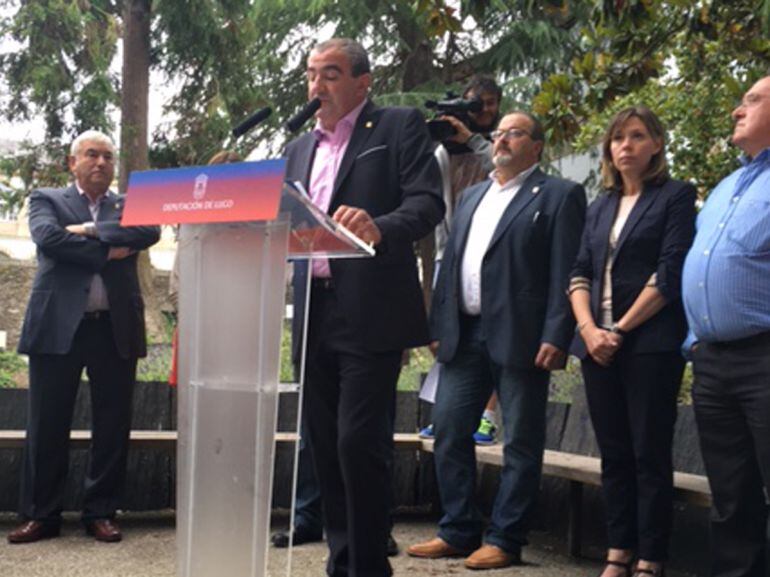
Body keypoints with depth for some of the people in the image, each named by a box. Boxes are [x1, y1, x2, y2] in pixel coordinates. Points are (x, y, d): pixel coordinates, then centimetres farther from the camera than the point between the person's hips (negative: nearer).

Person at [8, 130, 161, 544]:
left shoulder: (129, 205, 15)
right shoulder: (47, 199, 10)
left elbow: (150, 231, -7)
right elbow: (48, 237, -10)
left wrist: (92, 229, -10)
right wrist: (106, 252, -10)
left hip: (115, 328, 2)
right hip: (58, 324, -2)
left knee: (113, 423, 4)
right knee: (47, 424, 2)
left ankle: (101, 513, 14)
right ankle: (41, 514, 12)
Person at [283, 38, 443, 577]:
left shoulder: (401, 126, 0)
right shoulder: (300, 148, 19)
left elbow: (428, 202, -12)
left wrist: (379, 228, -31)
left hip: (371, 314, -6)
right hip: (313, 315, 7)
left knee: (360, 442, -10)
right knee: (326, 445, 10)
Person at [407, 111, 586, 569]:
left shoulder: (559, 196, 0)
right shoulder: (472, 196, 20)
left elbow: (565, 274, -8)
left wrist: (555, 338, -16)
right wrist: (438, 326, 11)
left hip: (520, 338, -6)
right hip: (465, 336, 6)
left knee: (520, 443, 1)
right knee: (449, 431, 6)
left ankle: (505, 540, 9)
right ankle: (458, 531, 17)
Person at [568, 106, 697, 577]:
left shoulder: (675, 197, 0)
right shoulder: (600, 209, 18)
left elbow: (670, 273, -9)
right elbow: (580, 273, 12)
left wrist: (621, 330, -12)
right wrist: (589, 329, -5)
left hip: (650, 344, -5)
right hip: (598, 345, 6)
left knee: (650, 454, -3)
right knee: (614, 454, 8)